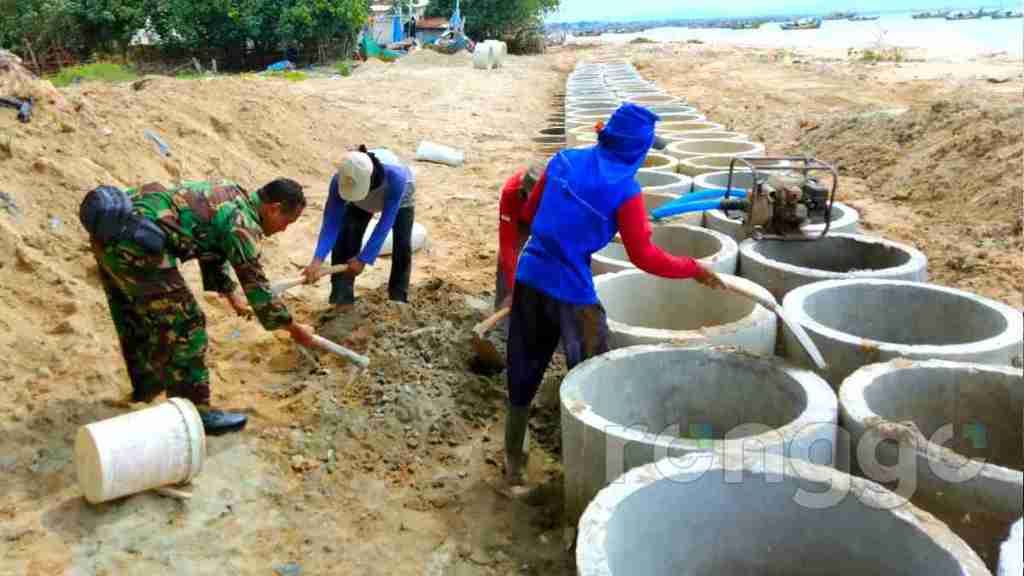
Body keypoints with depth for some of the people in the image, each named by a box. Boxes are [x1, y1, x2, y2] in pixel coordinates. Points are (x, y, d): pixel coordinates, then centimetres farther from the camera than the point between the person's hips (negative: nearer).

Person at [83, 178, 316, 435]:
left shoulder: (230, 194, 18)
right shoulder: (242, 222, -9)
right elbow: (256, 285, -3)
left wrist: (230, 293, 40)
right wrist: (294, 328, 8)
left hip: (110, 223, 11)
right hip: (133, 241, -11)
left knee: (133, 315, 27)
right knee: (183, 326, -2)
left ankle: (146, 383, 48)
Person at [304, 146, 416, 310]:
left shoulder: (395, 176, -48)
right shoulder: (339, 180, -39)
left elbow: (385, 223, -43)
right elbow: (331, 222, -39)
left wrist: (364, 258, -42)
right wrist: (317, 260, -52)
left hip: (400, 198, -2)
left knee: (402, 246, -11)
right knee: (344, 239, -16)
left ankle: (398, 299, 9)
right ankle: (343, 297, -9)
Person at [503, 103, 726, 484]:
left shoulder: (564, 160, 5)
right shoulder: (624, 189, -11)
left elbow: (530, 214, 15)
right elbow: (643, 257, -10)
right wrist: (693, 269, 2)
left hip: (529, 277, 6)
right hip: (571, 290, -6)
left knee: (524, 373, 17)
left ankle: (513, 461, 31)